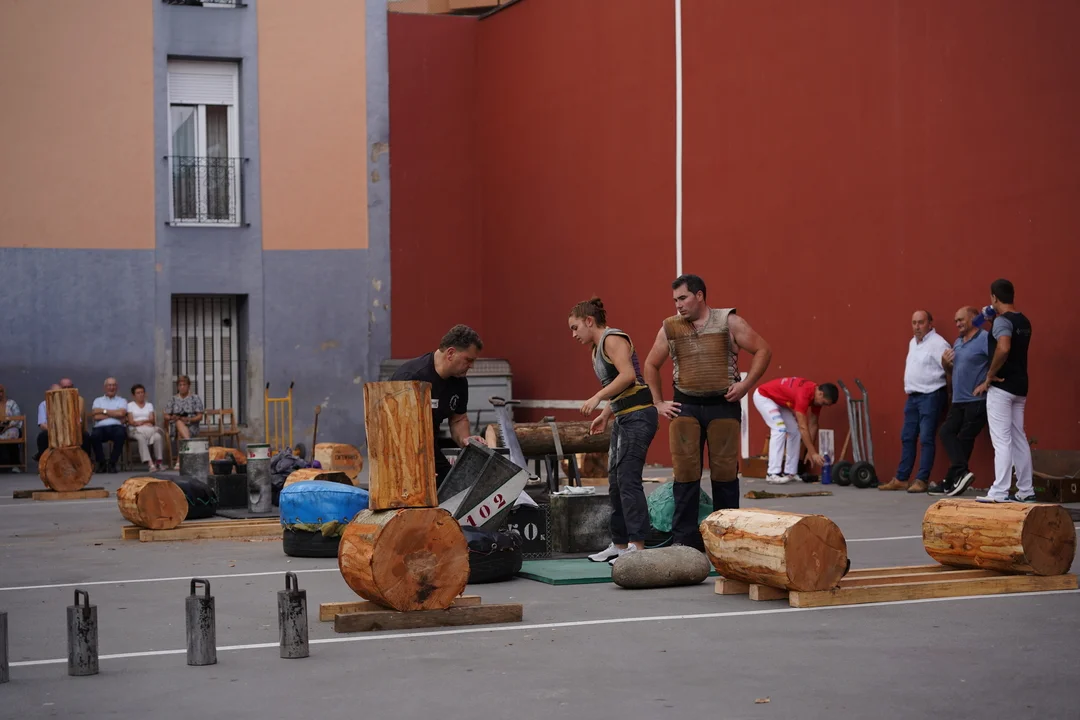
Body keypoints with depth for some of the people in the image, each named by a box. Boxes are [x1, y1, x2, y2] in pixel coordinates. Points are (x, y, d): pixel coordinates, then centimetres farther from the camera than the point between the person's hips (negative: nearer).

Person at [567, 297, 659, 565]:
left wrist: (597, 397, -20)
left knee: (628, 480, -14)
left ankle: (637, 545, -15)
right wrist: (605, 415, 14)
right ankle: (619, 544, 16)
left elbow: (628, 375, -21)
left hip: (638, 415, -11)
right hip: (624, 418, 11)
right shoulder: (597, 349, 20)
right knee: (615, 483, 11)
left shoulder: (612, 339, -8)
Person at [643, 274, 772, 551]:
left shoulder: (729, 321, 0)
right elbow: (651, 365, 18)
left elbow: (763, 350, 2)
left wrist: (745, 384, -7)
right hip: (685, 407, 2)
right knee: (685, 473, -1)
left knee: (725, 472, 3)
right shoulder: (669, 328, 7)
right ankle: (683, 539, 5)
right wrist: (658, 403, 10)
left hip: (723, 406, -2)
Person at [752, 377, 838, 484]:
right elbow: (803, 427, -36)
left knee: (794, 431, 2)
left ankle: (790, 472, 5)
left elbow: (813, 424, 0)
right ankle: (773, 474, -22)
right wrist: (813, 453, -35)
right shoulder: (803, 394, -36)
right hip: (763, 396, -10)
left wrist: (810, 451, -1)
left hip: (779, 400, 10)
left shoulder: (816, 394, -9)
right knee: (780, 429, -22)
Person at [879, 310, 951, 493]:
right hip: (913, 396, 9)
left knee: (927, 439, -7)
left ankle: (922, 480, -6)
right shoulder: (913, 343, 16)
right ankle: (901, 479, 14)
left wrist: (950, 392, -14)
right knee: (907, 438, 9)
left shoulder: (937, 343, -12)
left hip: (931, 396, -9)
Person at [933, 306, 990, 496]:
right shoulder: (957, 342, 17)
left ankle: (950, 482, -3)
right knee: (946, 432, -1)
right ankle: (962, 472, -5)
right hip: (958, 400, 9)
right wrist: (945, 363, 5)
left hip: (977, 400, -9)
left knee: (964, 439, -4)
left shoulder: (984, 339, -11)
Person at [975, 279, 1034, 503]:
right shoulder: (1024, 322, 12)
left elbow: (1003, 349, -32)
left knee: (1002, 441, -9)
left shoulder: (1002, 321, -15)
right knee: (1018, 439, 12)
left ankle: (999, 492, -10)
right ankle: (1026, 491, 15)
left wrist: (990, 376, -21)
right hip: (1019, 386, 8)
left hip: (1002, 386, -8)